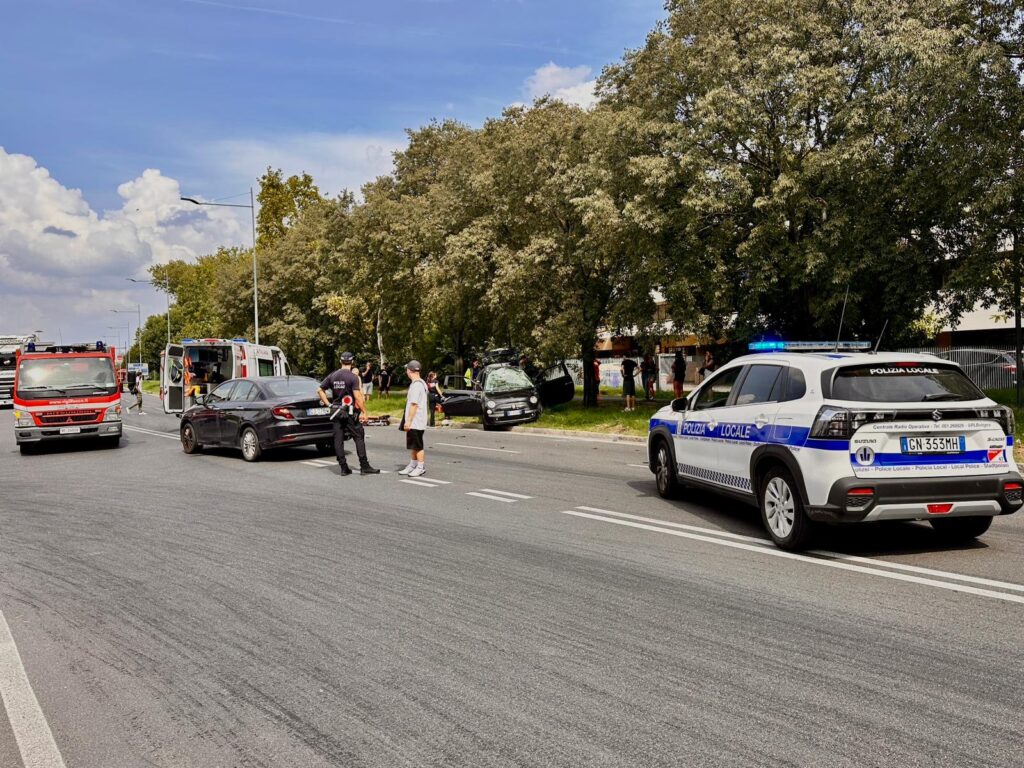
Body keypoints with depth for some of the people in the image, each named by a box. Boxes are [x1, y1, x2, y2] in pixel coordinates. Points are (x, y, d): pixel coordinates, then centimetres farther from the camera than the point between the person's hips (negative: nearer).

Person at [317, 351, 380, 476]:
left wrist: (328, 404, 11)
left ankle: (344, 468, 7)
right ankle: (364, 467, -1)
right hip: (350, 412, -5)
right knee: (359, 438, 1)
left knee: (338, 440, 6)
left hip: (336, 413, 5)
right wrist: (364, 412, -12)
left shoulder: (332, 376, 7)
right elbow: (357, 396, -16)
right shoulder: (353, 377, -10)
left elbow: (320, 390, 9)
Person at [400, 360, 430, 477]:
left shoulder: (416, 385, -19)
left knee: (418, 446, -2)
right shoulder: (422, 383, 12)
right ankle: (412, 465, 26)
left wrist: (408, 421, -21)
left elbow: (414, 404, -22)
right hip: (414, 422, 10)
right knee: (412, 445, 17)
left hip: (415, 422, -10)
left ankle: (421, 467, 5)